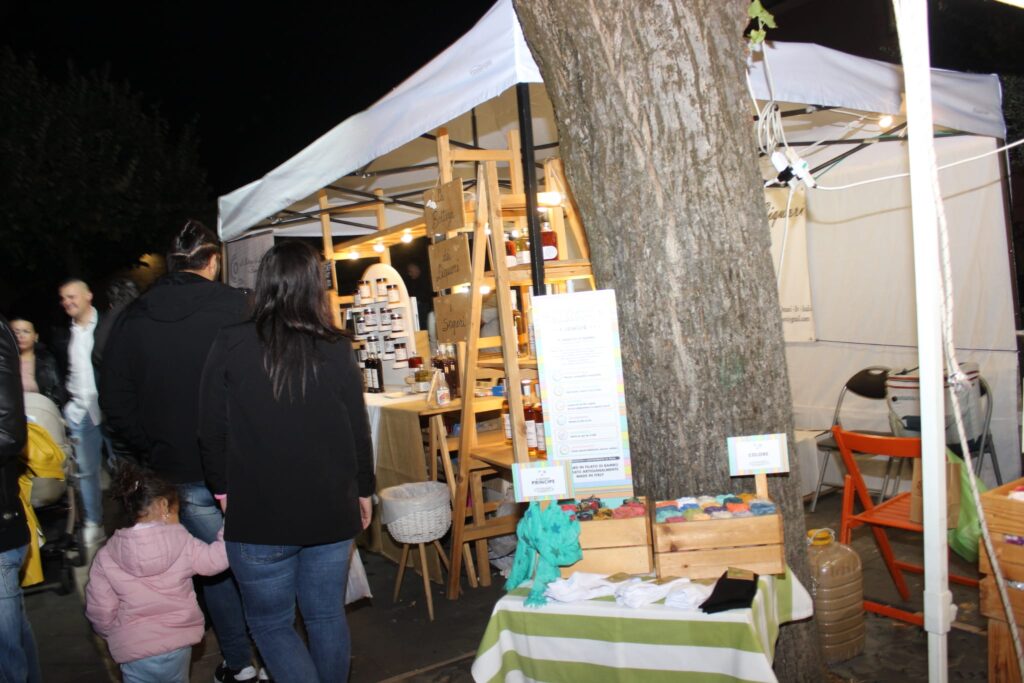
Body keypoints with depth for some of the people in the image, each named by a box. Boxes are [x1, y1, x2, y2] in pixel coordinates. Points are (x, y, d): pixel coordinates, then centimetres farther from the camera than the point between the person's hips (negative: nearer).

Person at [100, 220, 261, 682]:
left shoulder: (132, 319, 2)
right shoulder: (232, 306, -11)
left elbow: (116, 403, 5)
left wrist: (145, 460, 12)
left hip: (179, 475, 3)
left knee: (214, 565, 15)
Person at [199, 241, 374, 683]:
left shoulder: (230, 345, -10)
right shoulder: (336, 349, -7)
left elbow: (212, 430, -5)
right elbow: (358, 428, 0)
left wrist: (222, 486, 11)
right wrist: (363, 490, 13)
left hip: (259, 513, -2)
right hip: (331, 510, 3)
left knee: (270, 622, 15)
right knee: (327, 616, 18)